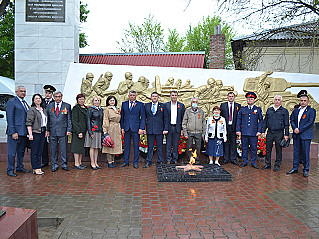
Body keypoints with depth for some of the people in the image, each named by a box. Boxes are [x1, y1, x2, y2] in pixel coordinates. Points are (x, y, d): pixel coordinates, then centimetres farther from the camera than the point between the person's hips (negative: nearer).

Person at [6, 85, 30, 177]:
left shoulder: (25, 103, 17)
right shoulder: (11, 102, -7)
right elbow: (10, 118, -12)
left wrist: (28, 131, 13)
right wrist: (13, 132, -18)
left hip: (23, 131, 8)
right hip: (15, 131, -8)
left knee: (21, 151, 16)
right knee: (12, 152, 0)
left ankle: (20, 167, 27)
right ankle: (10, 170, 11)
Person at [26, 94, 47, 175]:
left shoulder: (43, 110, 15)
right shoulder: (32, 110, -6)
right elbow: (29, 123, -12)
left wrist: (46, 131, 13)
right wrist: (30, 134, -17)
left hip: (42, 132, 7)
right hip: (35, 132, -7)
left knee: (40, 151, 9)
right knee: (34, 151, -1)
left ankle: (38, 167, 16)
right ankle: (35, 169, 6)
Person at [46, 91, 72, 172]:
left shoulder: (67, 106, 5)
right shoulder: (49, 106, 10)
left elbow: (69, 119, 3)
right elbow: (47, 119, 11)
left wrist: (69, 129, -5)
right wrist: (47, 130, 3)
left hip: (63, 131, -2)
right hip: (52, 131, 2)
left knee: (63, 148, 2)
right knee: (53, 149, 6)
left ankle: (64, 164, 14)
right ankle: (54, 165, 17)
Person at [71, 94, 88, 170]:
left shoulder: (85, 108, 15)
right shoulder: (75, 108, -8)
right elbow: (74, 121, -13)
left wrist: (87, 131, 12)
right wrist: (79, 132, -19)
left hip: (84, 131, 8)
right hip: (77, 131, -8)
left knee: (82, 147, 11)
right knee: (77, 146, -4)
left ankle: (80, 163, 20)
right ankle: (76, 164, 2)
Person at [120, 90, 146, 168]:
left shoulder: (140, 104, 3)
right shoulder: (124, 104, 11)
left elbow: (143, 117, 0)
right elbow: (122, 116, 12)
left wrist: (141, 128, -9)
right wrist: (122, 127, 5)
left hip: (135, 128, -2)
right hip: (126, 128, 2)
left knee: (136, 146, 2)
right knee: (126, 145, 8)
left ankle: (135, 162, 12)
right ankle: (126, 161, 18)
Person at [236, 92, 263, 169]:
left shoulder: (258, 109, 7)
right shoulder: (242, 109, 9)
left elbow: (261, 121, 5)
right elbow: (238, 120, 9)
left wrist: (259, 131, -4)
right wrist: (238, 130, 1)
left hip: (254, 133, -1)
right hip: (244, 133, 1)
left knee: (254, 148, 4)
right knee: (244, 147, 7)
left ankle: (253, 162, 15)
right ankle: (245, 162, 18)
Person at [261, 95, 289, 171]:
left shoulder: (284, 111, 3)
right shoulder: (269, 110, 12)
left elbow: (286, 124, 1)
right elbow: (265, 121, 14)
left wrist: (286, 134, -5)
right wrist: (263, 131, 7)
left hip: (279, 133, -3)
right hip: (270, 132, 3)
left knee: (278, 150, 4)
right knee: (268, 149, 6)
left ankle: (277, 165, 14)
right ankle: (267, 164, 16)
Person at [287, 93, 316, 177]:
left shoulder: (311, 111, -1)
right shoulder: (296, 110, 14)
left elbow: (310, 122, -9)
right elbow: (292, 120, 12)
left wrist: (300, 130, -14)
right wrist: (295, 128, -7)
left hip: (306, 135, -4)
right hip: (296, 135, 4)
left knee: (306, 153, 0)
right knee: (296, 152, 9)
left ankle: (306, 170, 11)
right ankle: (295, 168, 17)